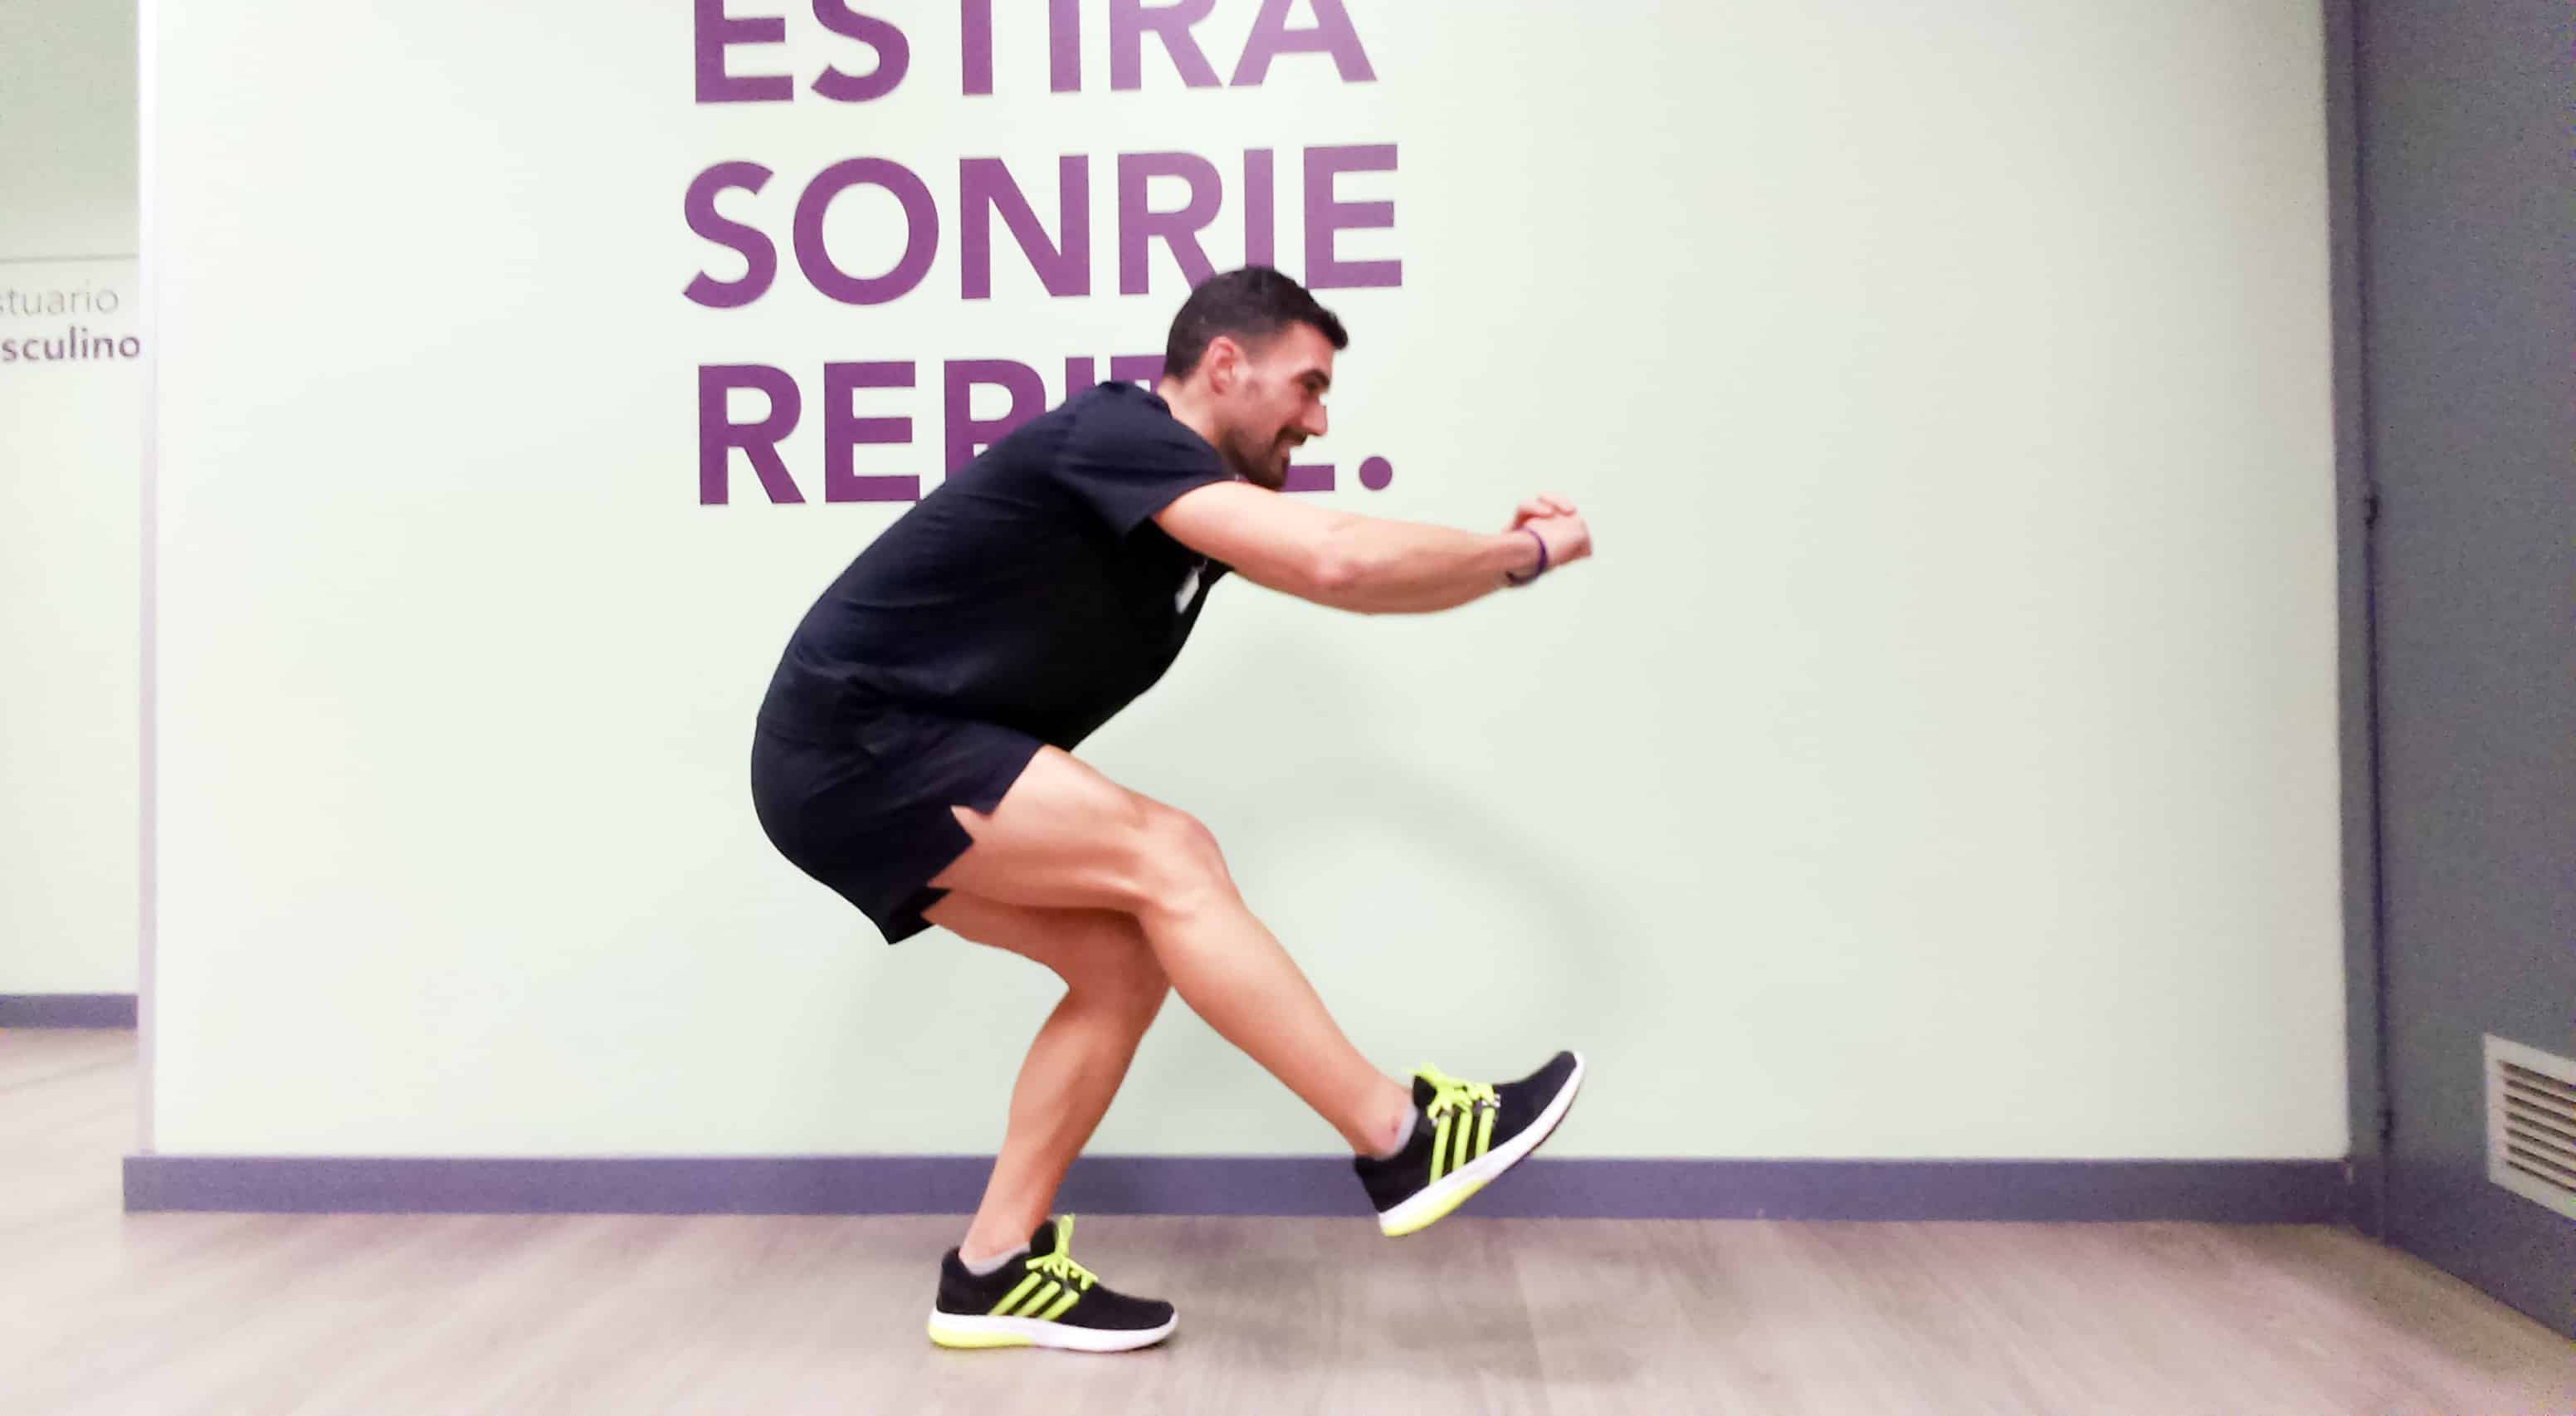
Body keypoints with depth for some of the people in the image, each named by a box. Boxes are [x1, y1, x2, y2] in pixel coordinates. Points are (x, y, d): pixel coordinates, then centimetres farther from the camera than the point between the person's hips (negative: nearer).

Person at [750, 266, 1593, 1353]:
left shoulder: (1206, 507, 11)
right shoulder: (1119, 433, -18)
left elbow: (1359, 576, 17)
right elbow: (1338, 561, -31)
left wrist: (1502, 553, 1)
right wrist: (1525, 556, -16)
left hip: (881, 768, 10)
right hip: (854, 747, -10)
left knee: (1128, 955, 0)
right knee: (1168, 859, -18)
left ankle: (995, 1270, 8)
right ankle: (1402, 1143, -11)